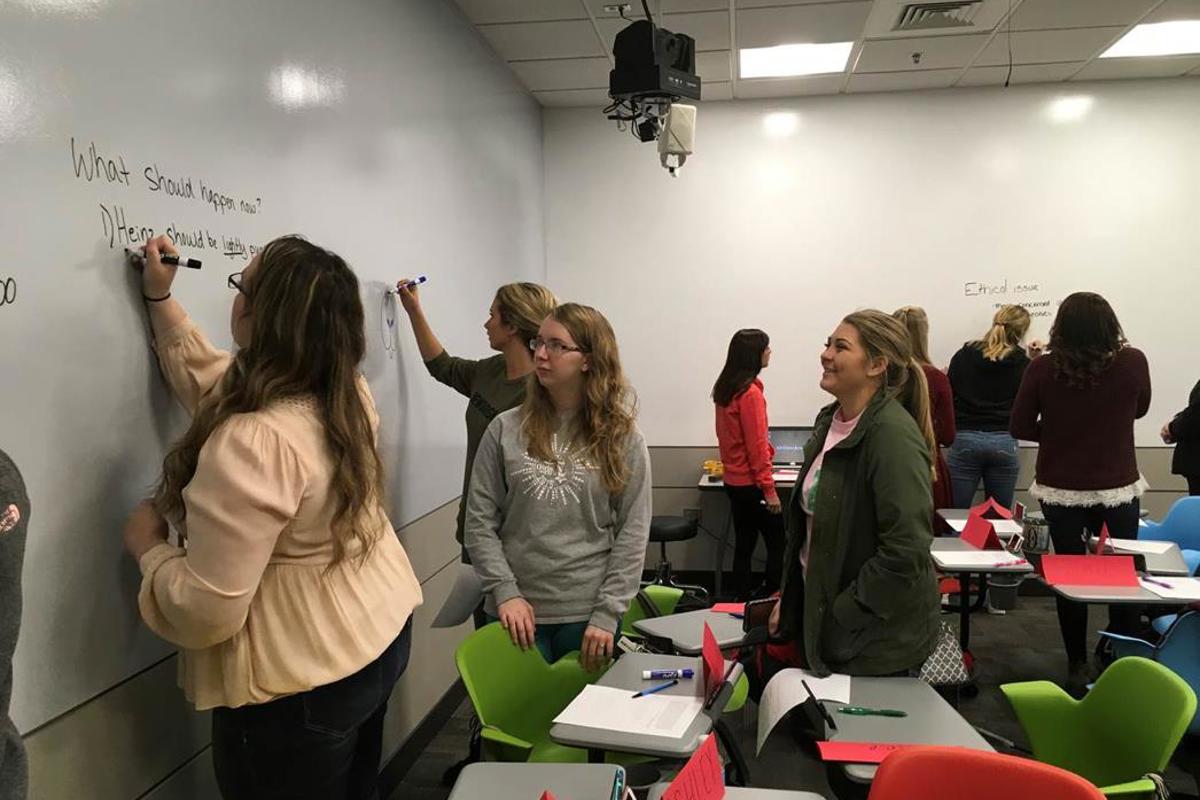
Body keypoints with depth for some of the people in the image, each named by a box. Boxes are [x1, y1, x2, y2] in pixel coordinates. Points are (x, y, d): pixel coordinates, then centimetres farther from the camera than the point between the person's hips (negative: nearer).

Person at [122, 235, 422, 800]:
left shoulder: (252, 441, -31)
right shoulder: (345, 396, -3)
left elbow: (205, 611, -28)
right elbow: (217, 382, 14)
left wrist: (149, 547, -11)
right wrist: (159, 299, 17)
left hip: (303, 688, -8)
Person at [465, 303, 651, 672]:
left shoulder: (622, 438, -3)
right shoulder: (505, 430, -1)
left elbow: (633, 532, -4)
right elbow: (480, 522, 0)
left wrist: (607, 614, -9)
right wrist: (505, 593, -10)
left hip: (589, 617, 0)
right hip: (517, 614, 1)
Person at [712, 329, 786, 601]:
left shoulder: (724, 389, 7)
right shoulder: (750, 393, -18)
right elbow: (757, 445, -19)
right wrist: (769, 488, -16)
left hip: (733, 479, 8)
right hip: (751, 483, -8)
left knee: (744, 543, 13)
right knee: (778, 543, 2)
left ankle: (743, 600, 19)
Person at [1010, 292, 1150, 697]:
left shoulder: (1043, 368, -14)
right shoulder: (1132, 362, -10)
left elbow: (1019, 427, -8)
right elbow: (1139, 409, 10)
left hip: (1060, 489, 0)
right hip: (1118, 488, 1)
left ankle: (1078, 667, 19)